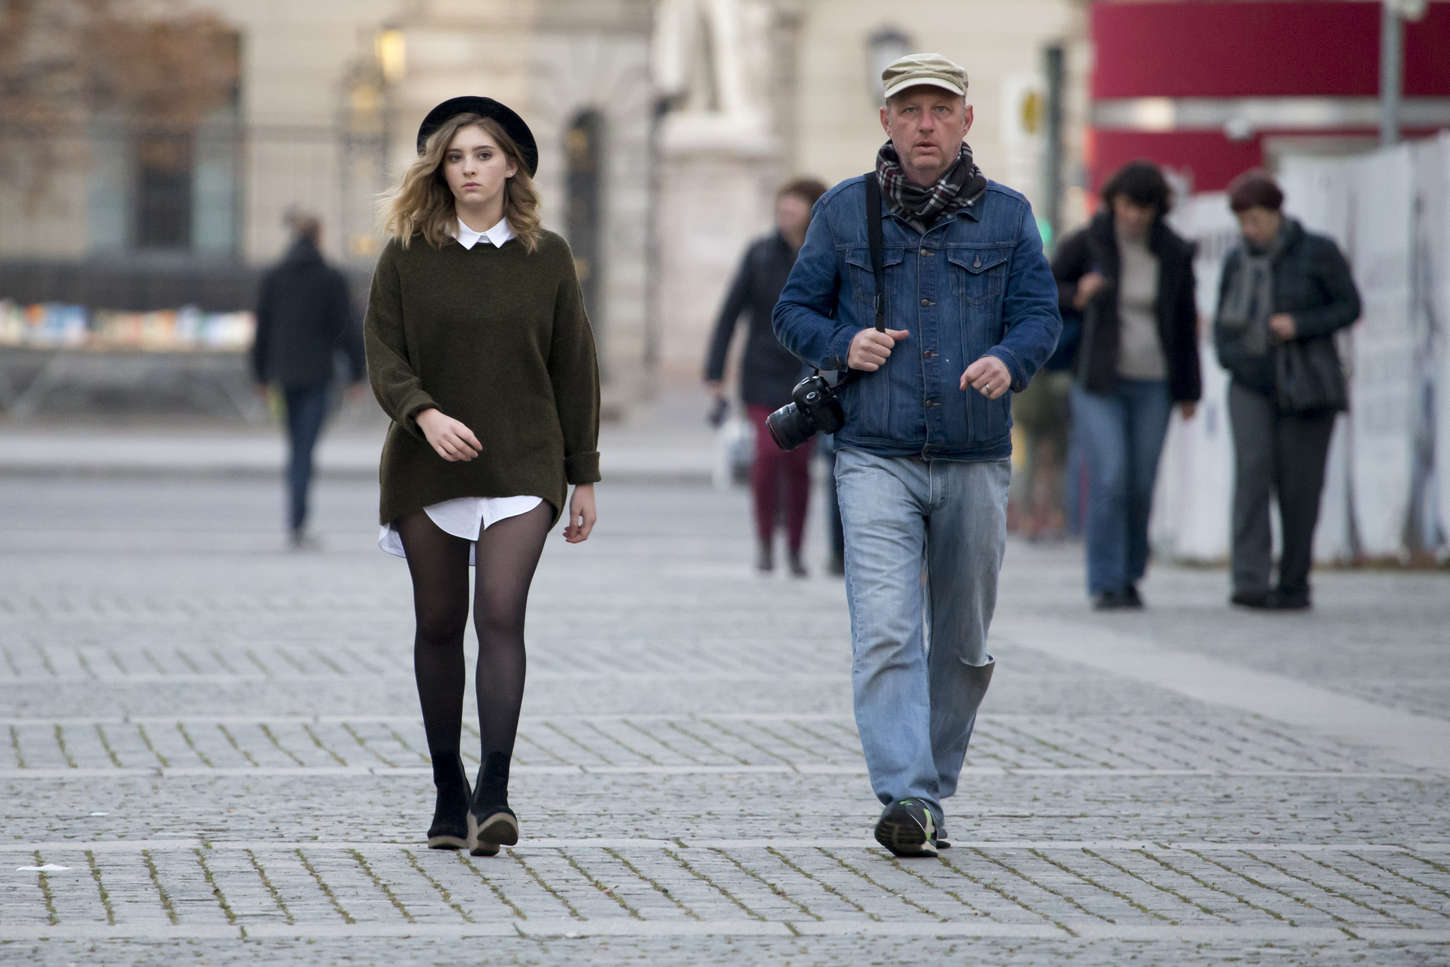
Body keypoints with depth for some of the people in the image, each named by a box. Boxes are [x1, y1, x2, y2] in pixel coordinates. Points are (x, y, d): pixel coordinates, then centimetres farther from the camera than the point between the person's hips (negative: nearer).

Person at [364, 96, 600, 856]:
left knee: (501, 615, -15)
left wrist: (584, 477, 7)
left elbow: (574, 368, 8)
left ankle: (494, 795, -20)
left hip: (522, 465, -1)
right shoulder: (408, 257, 3)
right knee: (439, 624, 7)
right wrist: (424, 414, -21)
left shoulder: (546, 257, 4)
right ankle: (449, 791, 19)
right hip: (428, 468, 1)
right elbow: (383, 353, -1)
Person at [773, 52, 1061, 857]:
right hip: (876, 458, -2)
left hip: (975, 464, 2)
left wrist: (1008, 360, -18)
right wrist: (843, 346, -10)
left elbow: (1040, 314, 4)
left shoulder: (1006, 215, 8)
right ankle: (906, 798, -22)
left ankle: (934, 790, 24)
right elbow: (794, 310, 11)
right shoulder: (845, 211, 6)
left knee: (963, 642, 9)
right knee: (885, 632, -16)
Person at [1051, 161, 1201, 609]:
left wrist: (1189, 390, 9)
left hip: (1150, 385, 3)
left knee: (1140, 485, 4)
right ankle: (1105, 585, -10)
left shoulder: (1174, 253, -1)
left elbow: (1184, 322, 8)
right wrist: (1075, 296, -21)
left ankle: (1129, 574, 24)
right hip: (1096, 382, -3)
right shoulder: (1084, 244, -8)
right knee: (1109, 479, -15)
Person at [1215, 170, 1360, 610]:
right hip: (1252, 388, 2)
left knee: (1298, 486, -2)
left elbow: (1349, 306, -5)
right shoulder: (1237, 260, 6)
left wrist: (1300, 325, -20)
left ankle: (1294, 584, 14)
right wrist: (1233, 358, -7)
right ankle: (1250, 584, -26)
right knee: (1252, 470, -17)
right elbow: (1224, 325, 13)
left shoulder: (1318, 252, -7)